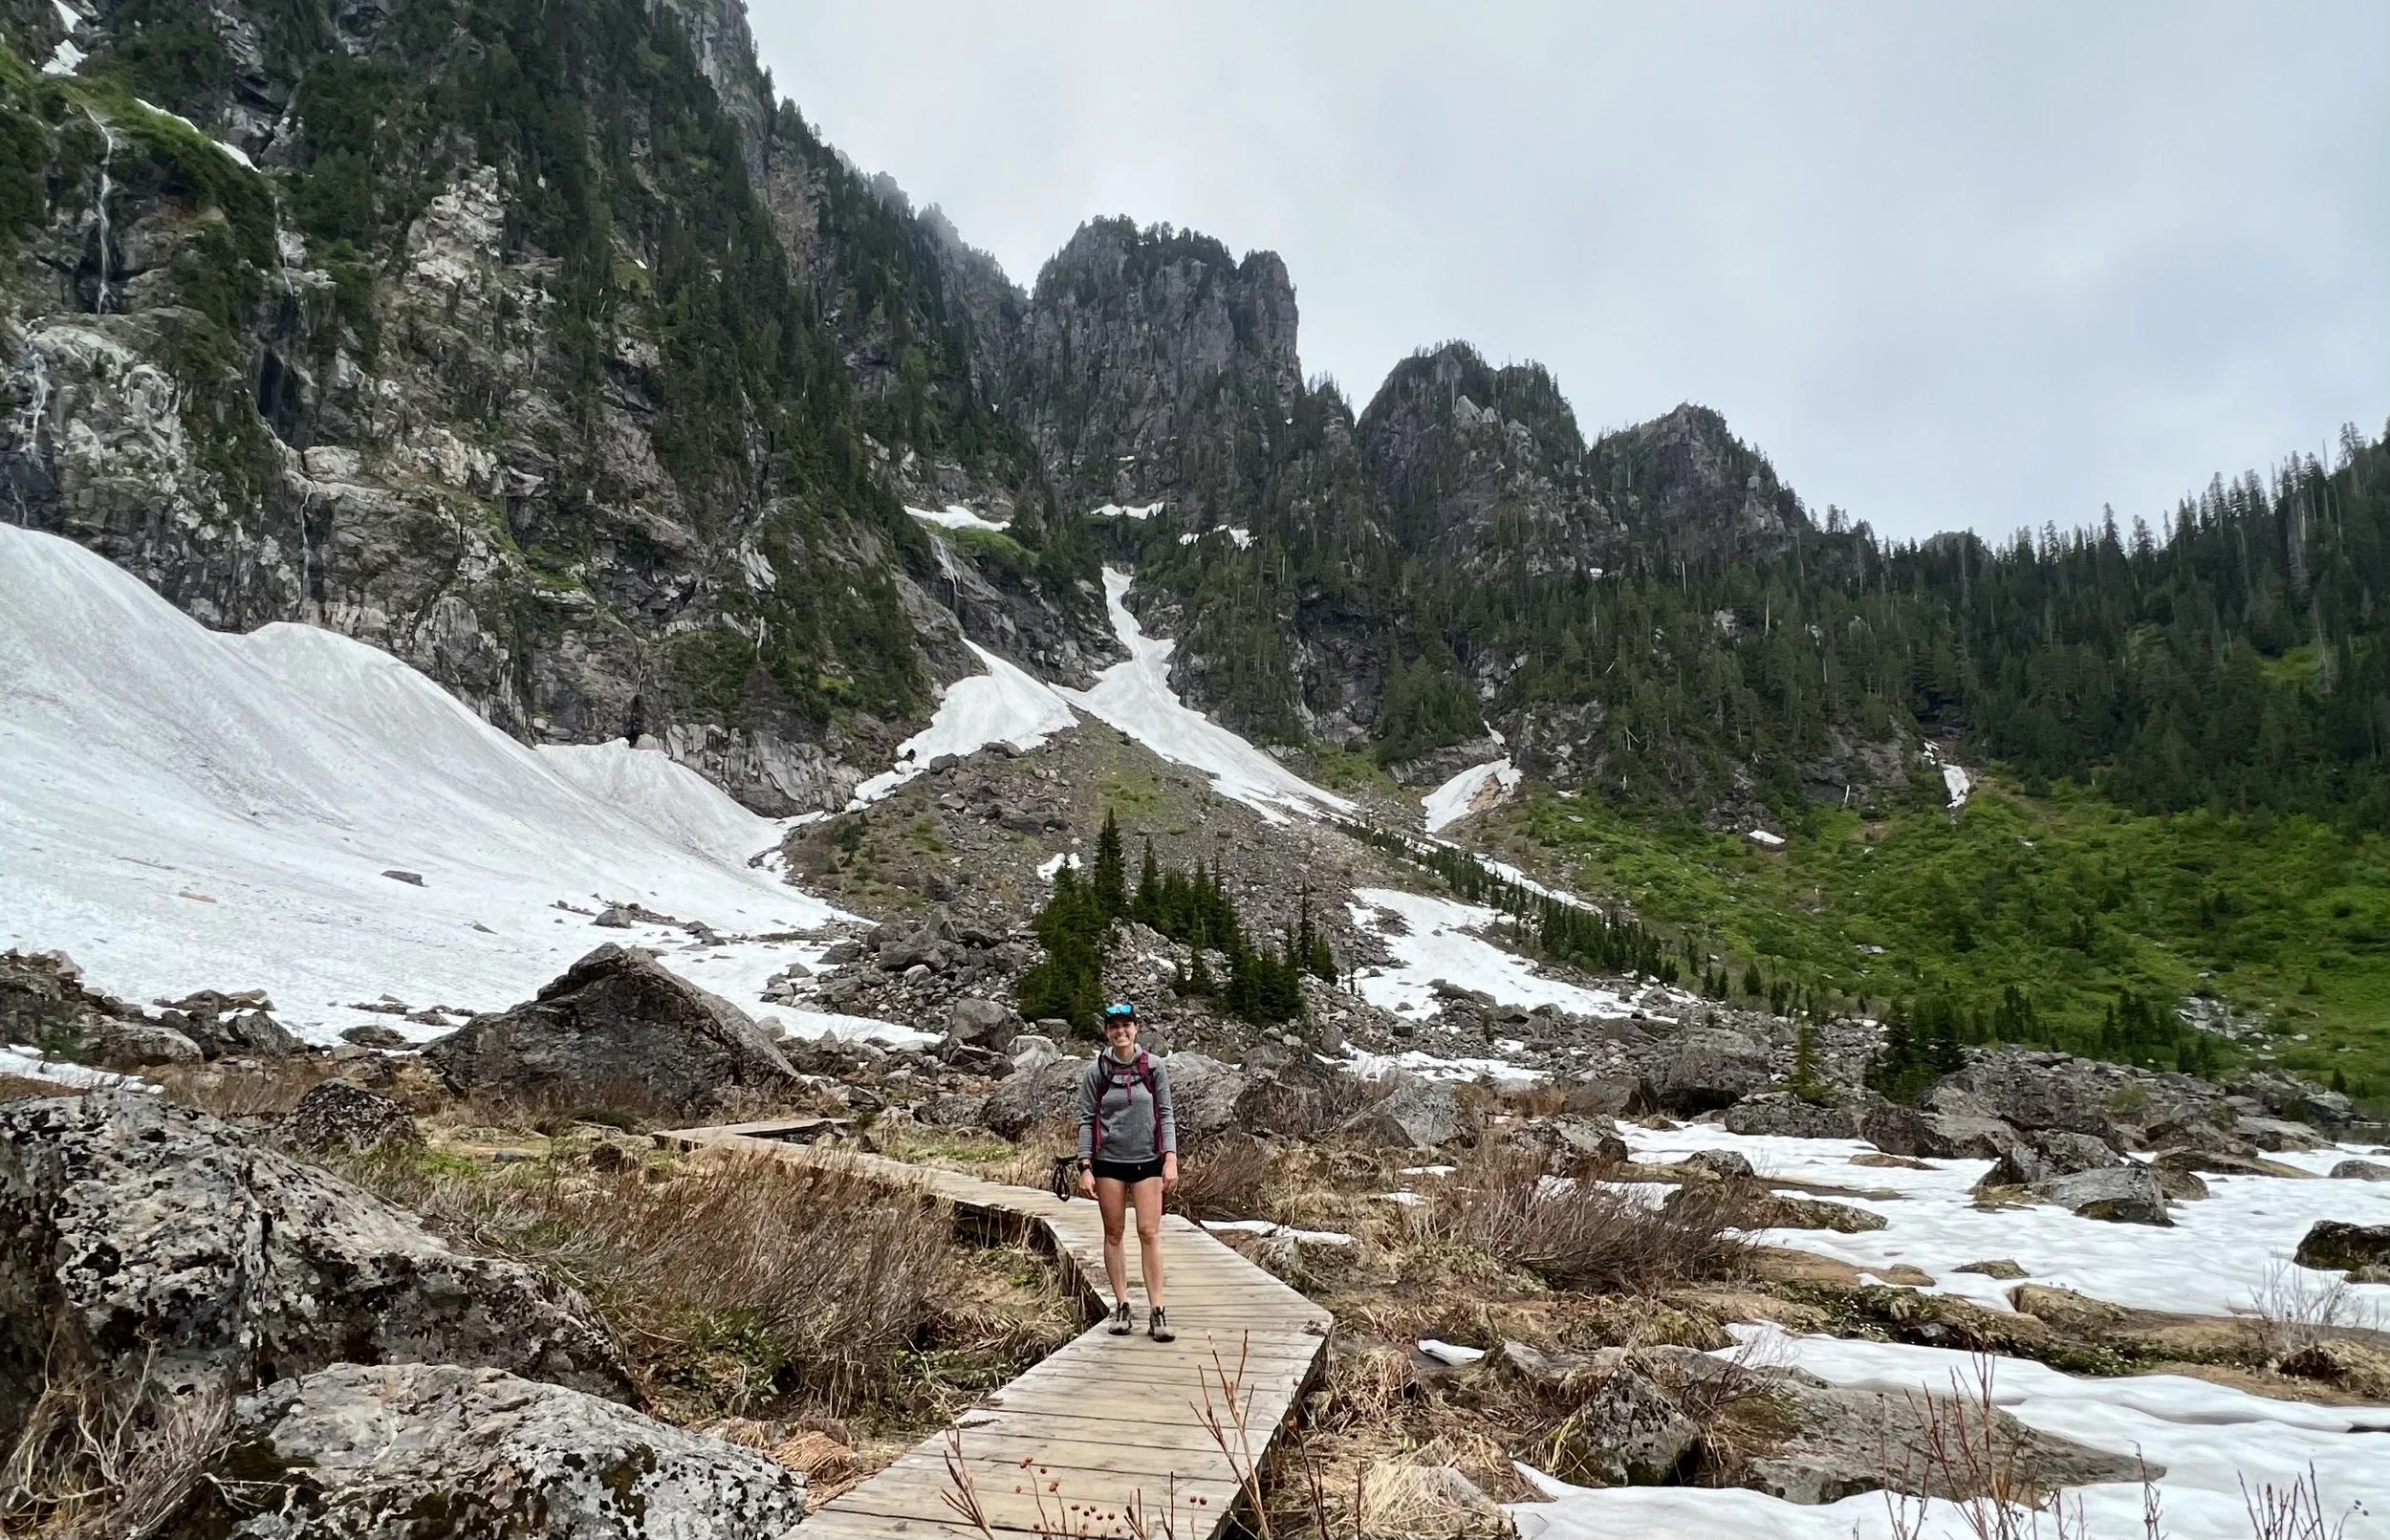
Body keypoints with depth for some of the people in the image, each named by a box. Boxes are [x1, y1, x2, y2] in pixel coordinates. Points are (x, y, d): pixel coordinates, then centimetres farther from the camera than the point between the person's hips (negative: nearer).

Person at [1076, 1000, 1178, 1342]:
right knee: (1114, 1234, 6)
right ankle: (1122, 1307, 15)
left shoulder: (1153, 1067, 0)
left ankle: (1157, 1312, -3)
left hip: (1147, 1161, 0)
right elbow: (1086, 1119, 0)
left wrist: (1171, 1158, -6)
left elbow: (1165, 1114, 2)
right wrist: (1085, 1167, -5)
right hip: (1109, 1162, 1)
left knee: (1149, 1233, -4)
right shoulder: (1096, 1071, -1)